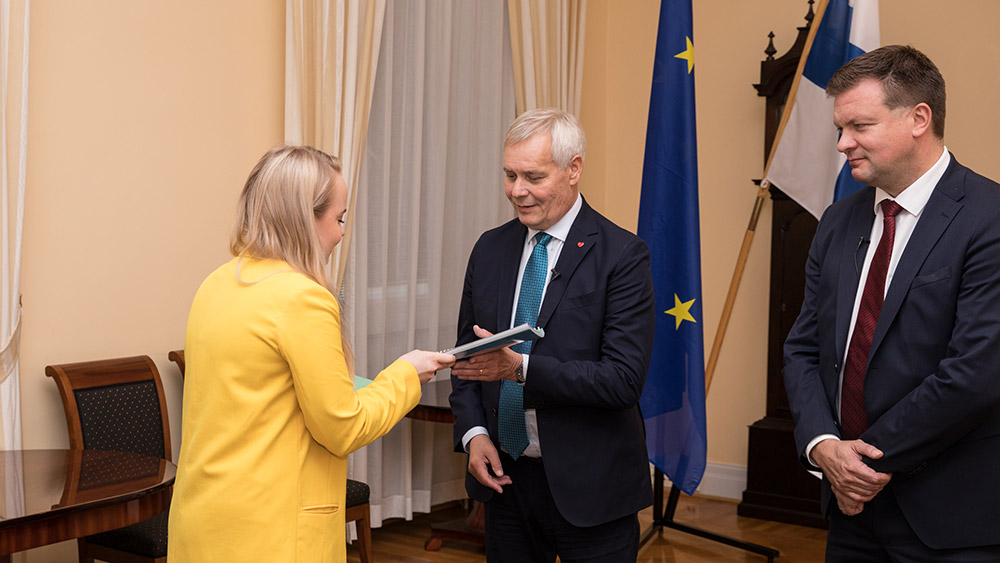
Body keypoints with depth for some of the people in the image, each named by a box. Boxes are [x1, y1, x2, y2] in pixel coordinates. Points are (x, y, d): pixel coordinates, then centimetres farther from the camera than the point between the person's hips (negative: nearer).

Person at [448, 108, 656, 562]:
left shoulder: (622, 255, -12)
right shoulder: (490, 249, 5)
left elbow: (624, 379, -19)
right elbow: (467, 355, 12)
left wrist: (521, 367, -27)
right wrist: (474, 433, -4)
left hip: (589, 487, -4)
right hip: (504, 477, 5)